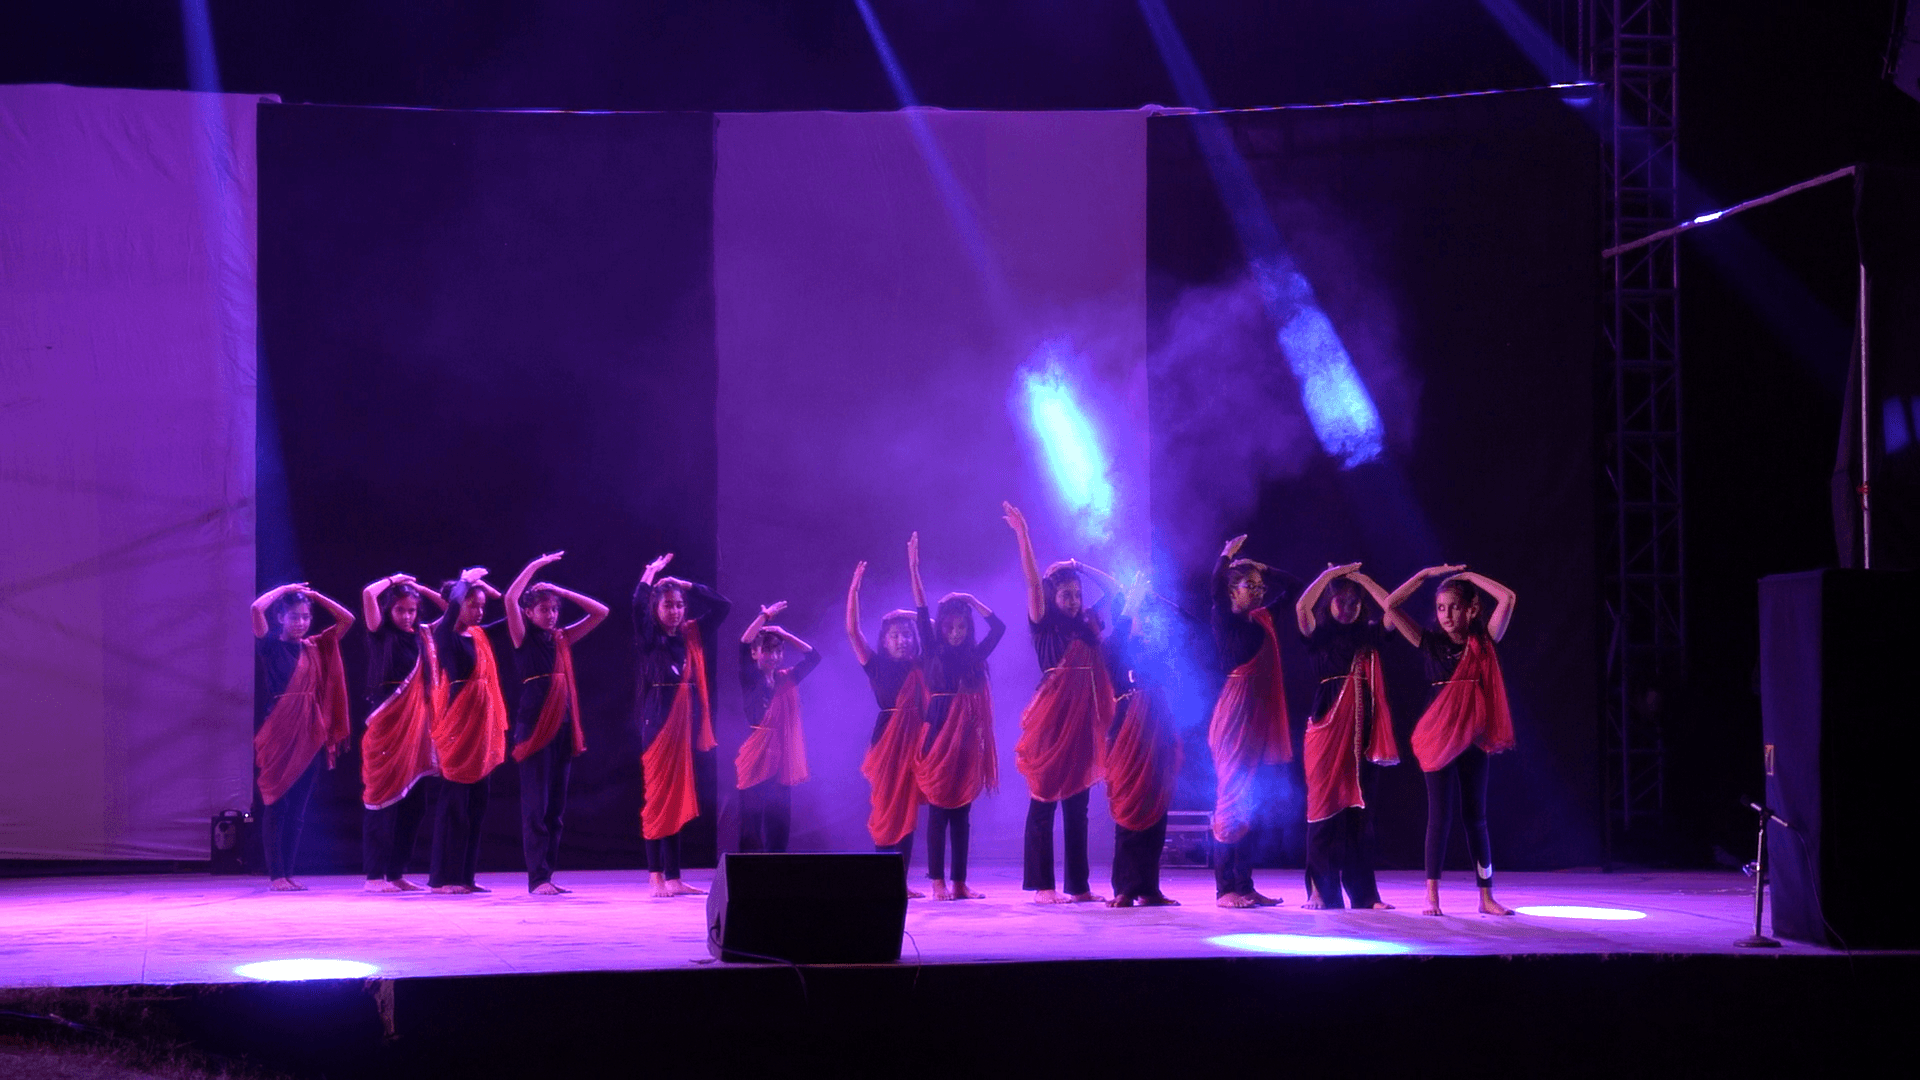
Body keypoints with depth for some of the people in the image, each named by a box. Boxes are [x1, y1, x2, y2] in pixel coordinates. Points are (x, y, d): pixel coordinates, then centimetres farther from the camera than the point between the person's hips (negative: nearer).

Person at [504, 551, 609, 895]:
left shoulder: (562, 638, 14)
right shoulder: (523, 637, 0)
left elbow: (600, 612, 16)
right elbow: (510, 599, -16)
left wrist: (562, 591, 9)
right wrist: (536, 565, -9)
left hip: (564, 724, 6)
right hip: (535, 722, -6)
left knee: (556, 805, 6)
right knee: (536, 803, -6)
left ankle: (548, 875, 10)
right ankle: (537, 878, -6)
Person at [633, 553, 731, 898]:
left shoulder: (692, 636, 12)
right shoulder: (649, 639, 0)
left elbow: (723, 606, 12)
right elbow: (638, 607, -18)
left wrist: (687, 586, 8)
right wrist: (650, 575, -6)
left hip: (687, 723, 5)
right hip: (659, 722, -5)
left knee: (678, 801, 6)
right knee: (659, 798, -5)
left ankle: (672, 877, 9)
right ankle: (658, 877, -5)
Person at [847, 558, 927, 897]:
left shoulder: (920, 669, 9)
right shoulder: (877, 665, 3)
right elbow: (852, 630, -6)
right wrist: (855, 588, -13)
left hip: (914, 739, 3)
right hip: (887, 739, -3)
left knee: (908, 811, 3)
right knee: (887, 809, -5)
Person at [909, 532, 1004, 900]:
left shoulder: (974, 657, 10)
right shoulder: (934, 653, 2)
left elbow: (998, 627, 11)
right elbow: (921, 615, -6)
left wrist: (971, 601, 8)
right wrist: (914, 569, -12)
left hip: (968, 737, 3)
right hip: (940, 733, -3)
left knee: (962, 812, 5)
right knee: (939, 809, -4)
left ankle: (960, 882, 8)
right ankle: (938, 882, -3)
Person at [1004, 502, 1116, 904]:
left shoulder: (1087, 625, 15)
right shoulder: (1044, 625, 0)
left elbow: (1113, 589, 22)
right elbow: (1032, 582, -11)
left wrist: (1079, 567, 14)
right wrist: (1022, 534, -17)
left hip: (1083, 719, 6)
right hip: (1051, 717, -6)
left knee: (1077, 804, 7)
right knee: (1044, 800, -4)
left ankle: (1079, 886, 9)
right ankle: (1042, 886, -4)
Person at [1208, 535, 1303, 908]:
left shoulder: (1262, 618, 14)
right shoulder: (1226, 620, -6)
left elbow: (1294, 587, 25)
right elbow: (1217, 589, -26)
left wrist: (1265, 570, 14)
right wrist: (1227, 557, -18)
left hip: (1261, 714, 8)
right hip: (1236, 712, -8)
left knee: (1249, 803, 9)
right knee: (1232, 798, -7)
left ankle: (1245, 885, 11)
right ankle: (1225, 888, -7)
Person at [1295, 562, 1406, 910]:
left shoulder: (1370, 636, 12)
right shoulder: (1318, 636, 4)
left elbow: (1394, 611, -3)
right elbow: (1302, 607, -15)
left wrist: (1363, 580, 0)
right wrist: (1329, 574, -6)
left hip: (1363, 731, 2)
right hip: (1326, 728, -2)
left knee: (1360, 809, 4)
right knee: (1324, 806, -2)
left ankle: (1364, 892, 7)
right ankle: (1320, 890, 2)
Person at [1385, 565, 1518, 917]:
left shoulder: (1482, 644, 3)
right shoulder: (1430, 643, 2)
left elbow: (1507, 598, -6)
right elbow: (1390, 605, -4)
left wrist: (1469, 576, 0)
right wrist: (1426, 574, -2)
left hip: (1473, 739, 1)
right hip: (1438, 739, -1)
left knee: (1475, 816, 8)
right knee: (1440, 816, -3)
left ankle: (1486, 897, 11)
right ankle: (1432, 895, 0)